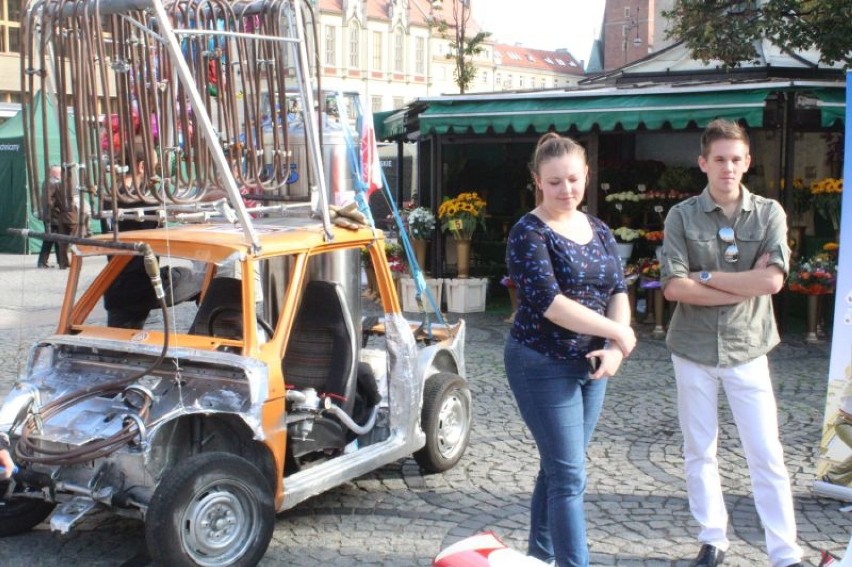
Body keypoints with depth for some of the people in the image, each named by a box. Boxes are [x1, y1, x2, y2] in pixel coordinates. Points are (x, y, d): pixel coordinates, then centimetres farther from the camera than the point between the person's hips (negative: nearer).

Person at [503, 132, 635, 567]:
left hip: (590, 366, 6)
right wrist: (619, 332, -18)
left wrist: (614, 349, -13)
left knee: (557, 467, 16)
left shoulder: (599, 230, 9)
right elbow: (548, 302, -22)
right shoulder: (529, 233, -12)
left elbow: (618, 290, 4)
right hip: (543, 366, -6)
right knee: (570, 477, -5)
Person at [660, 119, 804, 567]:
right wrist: (745, 286, -14)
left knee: (767, 456, 3)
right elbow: (674, 287, -14)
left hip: (747, 350, 0)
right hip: (693, 349, 1)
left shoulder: (769, 213, -2)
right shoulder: (681, 216, -3)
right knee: (699, 452, 11)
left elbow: (772, 280, -16)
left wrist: (706, 276, -13)